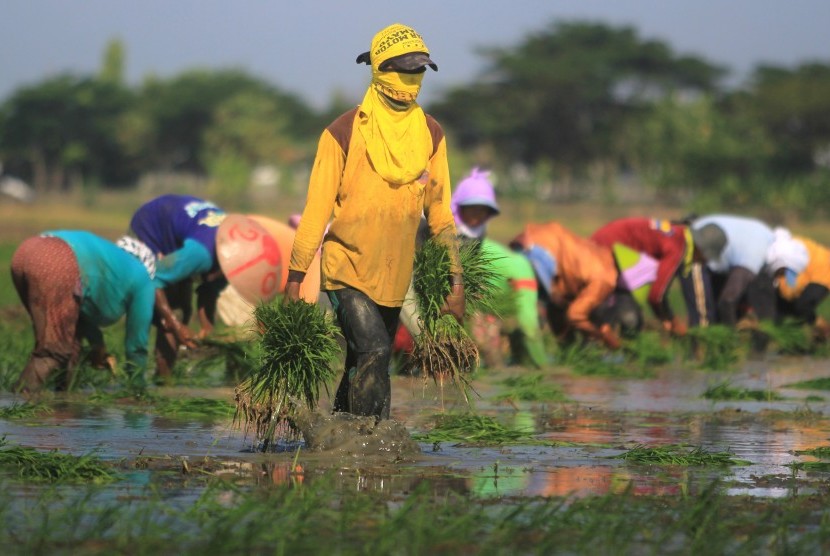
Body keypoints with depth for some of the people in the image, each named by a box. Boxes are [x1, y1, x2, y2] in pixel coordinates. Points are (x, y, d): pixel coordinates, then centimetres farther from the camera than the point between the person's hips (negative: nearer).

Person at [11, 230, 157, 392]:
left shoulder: (108, 258, 44)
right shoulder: (142, 278, 25)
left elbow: (85, 311, 56)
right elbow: (137, 340, 32)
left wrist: (99, 352, 70)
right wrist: (137, 385, 46)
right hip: (58, 265, -8)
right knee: (54, 349, -3)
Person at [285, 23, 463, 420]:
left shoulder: (431, 135, 4)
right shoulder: (345, 132, -9)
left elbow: (439, 212, 8)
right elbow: (317, 207, -7)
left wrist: (454, 280, 5)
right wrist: (295, 276, -8)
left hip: (393, 278, 5)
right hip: (346, 269, -5)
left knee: (363, 368, 11)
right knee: (373, 352, -21)